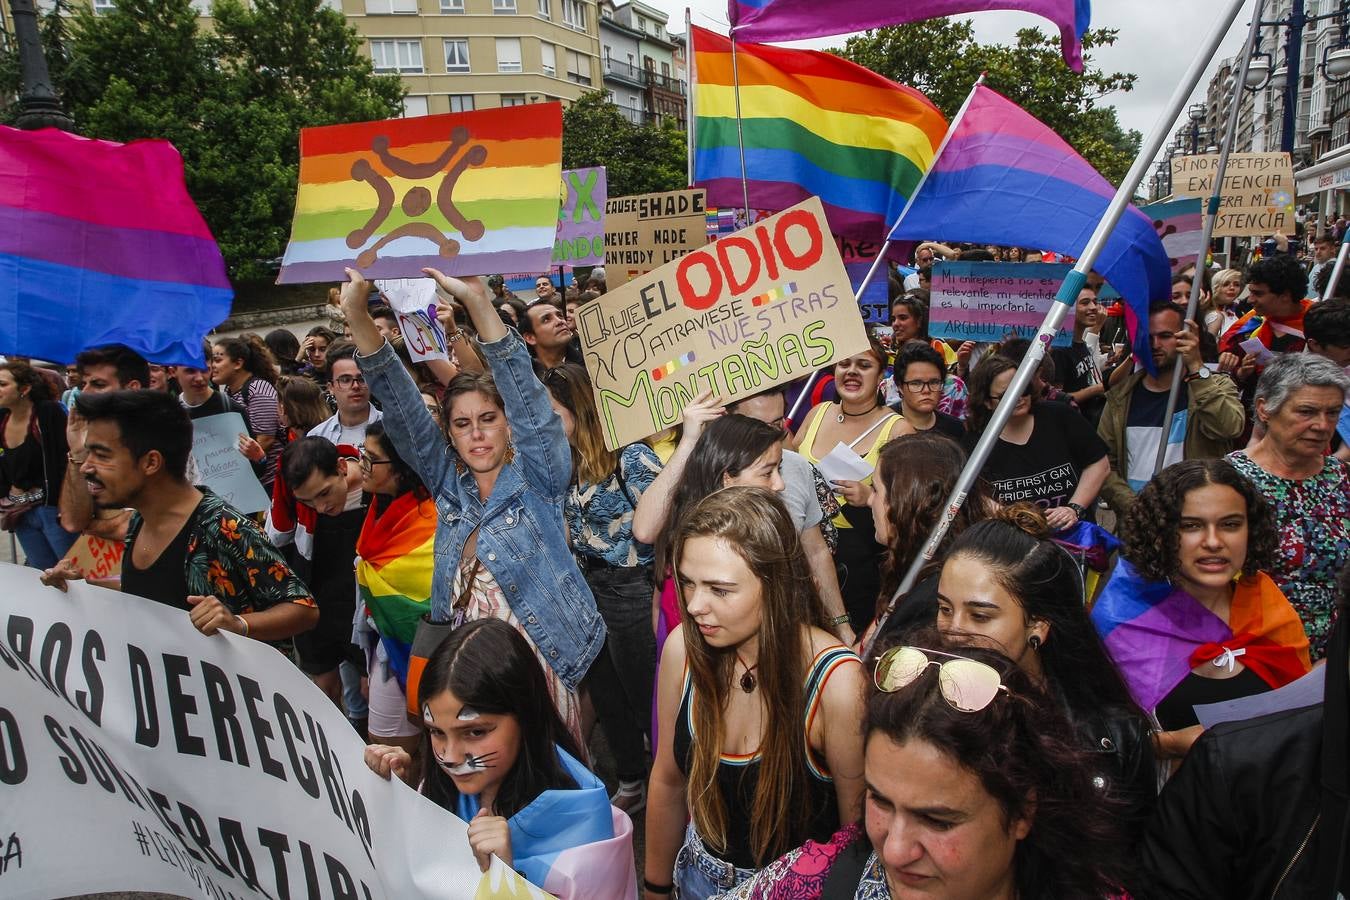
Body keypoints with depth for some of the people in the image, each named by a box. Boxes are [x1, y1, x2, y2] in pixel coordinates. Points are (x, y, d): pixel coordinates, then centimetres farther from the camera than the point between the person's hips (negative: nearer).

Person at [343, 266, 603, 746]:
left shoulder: (538, 477, -6)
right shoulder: (449, 483, 4)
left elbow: (526, 397, -20)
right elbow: (402, 411, -4)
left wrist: (477, 300, -31)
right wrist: (358, 318, -16)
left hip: (543, 658, -3)